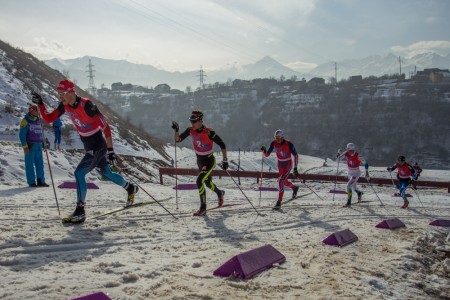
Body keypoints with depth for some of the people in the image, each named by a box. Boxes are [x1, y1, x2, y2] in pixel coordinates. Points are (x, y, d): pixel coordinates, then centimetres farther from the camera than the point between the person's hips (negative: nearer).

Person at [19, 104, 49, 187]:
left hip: (39, 146, 6)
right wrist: (25, 147, -13)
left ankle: (40, 181, 9)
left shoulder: (38, 120, 16)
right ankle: (31, 182, 1)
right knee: (30, 164, -2)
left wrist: (43, 143, 19)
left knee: (40, 164, 5)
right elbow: (22, 134, -8)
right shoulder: (26, 121, -5)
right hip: (30, 146, -6)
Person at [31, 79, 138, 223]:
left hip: (98, 146, -9)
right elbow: (49, 119, 3)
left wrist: (110, 150, -24)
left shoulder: (86, 105, -26)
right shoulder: (65, 105, -3)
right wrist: (40, 104, -13)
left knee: (79, 173, -17)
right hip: (88, 146, 9)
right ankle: (130, 188, 45)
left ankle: (80, 212, -9)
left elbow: (105, 127, -24)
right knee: (106, 172, 21)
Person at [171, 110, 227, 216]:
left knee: (199, 181, -21)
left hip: (209, 160, -7)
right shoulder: (190, 130, -9)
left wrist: (225, 160, -16)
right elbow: (178, 139, -4)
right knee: (208, 183, 22)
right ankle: (220, 193, 54)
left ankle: (203, 208, -11)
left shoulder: (209, 132, -25)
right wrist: (176, 130, -22)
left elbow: (222, 145, -18)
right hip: (199, 160, 7)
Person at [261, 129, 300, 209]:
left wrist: (295, 168, -17)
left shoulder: (289, 144, -24)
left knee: (281, 181, -21)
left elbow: (295, 155, -15)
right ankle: (295, 188, 54)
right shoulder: (273, 143, -12)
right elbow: (267, 155, -8)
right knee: (283, 181, 22)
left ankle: (279, 202, -15)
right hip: (280, 165, 6)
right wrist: (264, 150, -32)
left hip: (288, 165, -6)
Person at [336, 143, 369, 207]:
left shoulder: (358, 156, -24)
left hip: (356, 173, -6)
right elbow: (338, 159, -7)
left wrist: (367, 173, -21)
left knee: (348, 186, -21)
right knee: (354, 187, 24)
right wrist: (339, 153, -25)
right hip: (349, 172, 6)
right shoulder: (346, 154, -12)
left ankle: (349, 202, -12)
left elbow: (365, 164, -16)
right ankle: (359, 193, 58)